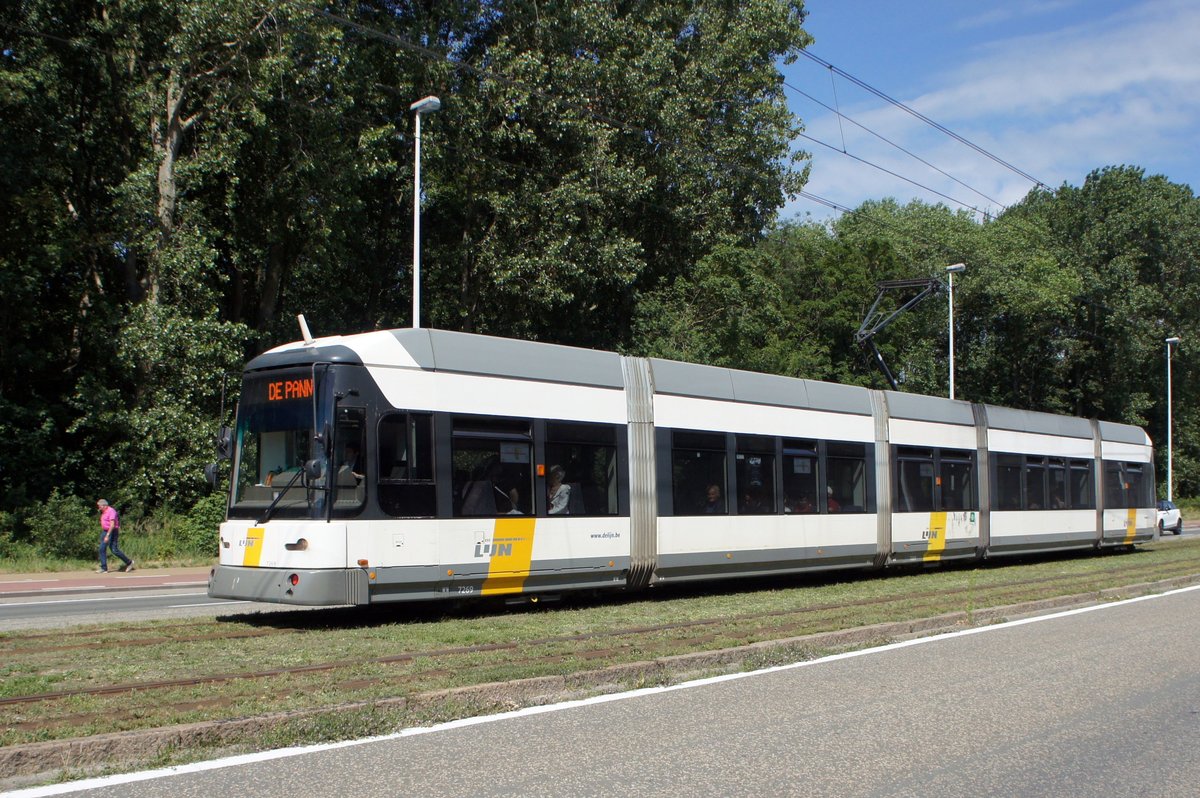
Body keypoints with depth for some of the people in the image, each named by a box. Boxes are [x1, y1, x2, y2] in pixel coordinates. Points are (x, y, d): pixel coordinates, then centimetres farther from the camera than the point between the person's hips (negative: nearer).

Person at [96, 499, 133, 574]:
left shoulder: (111, 511, -17)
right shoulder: (103, 512, 13)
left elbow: (112, 525, -24)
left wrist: (107, 535, -28)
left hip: (112, 532, -9)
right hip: (105, 532, 9)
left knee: (114, 550, -6)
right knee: (102, 549, -1)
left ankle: (129, 562, 8)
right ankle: (104, 568, 0)